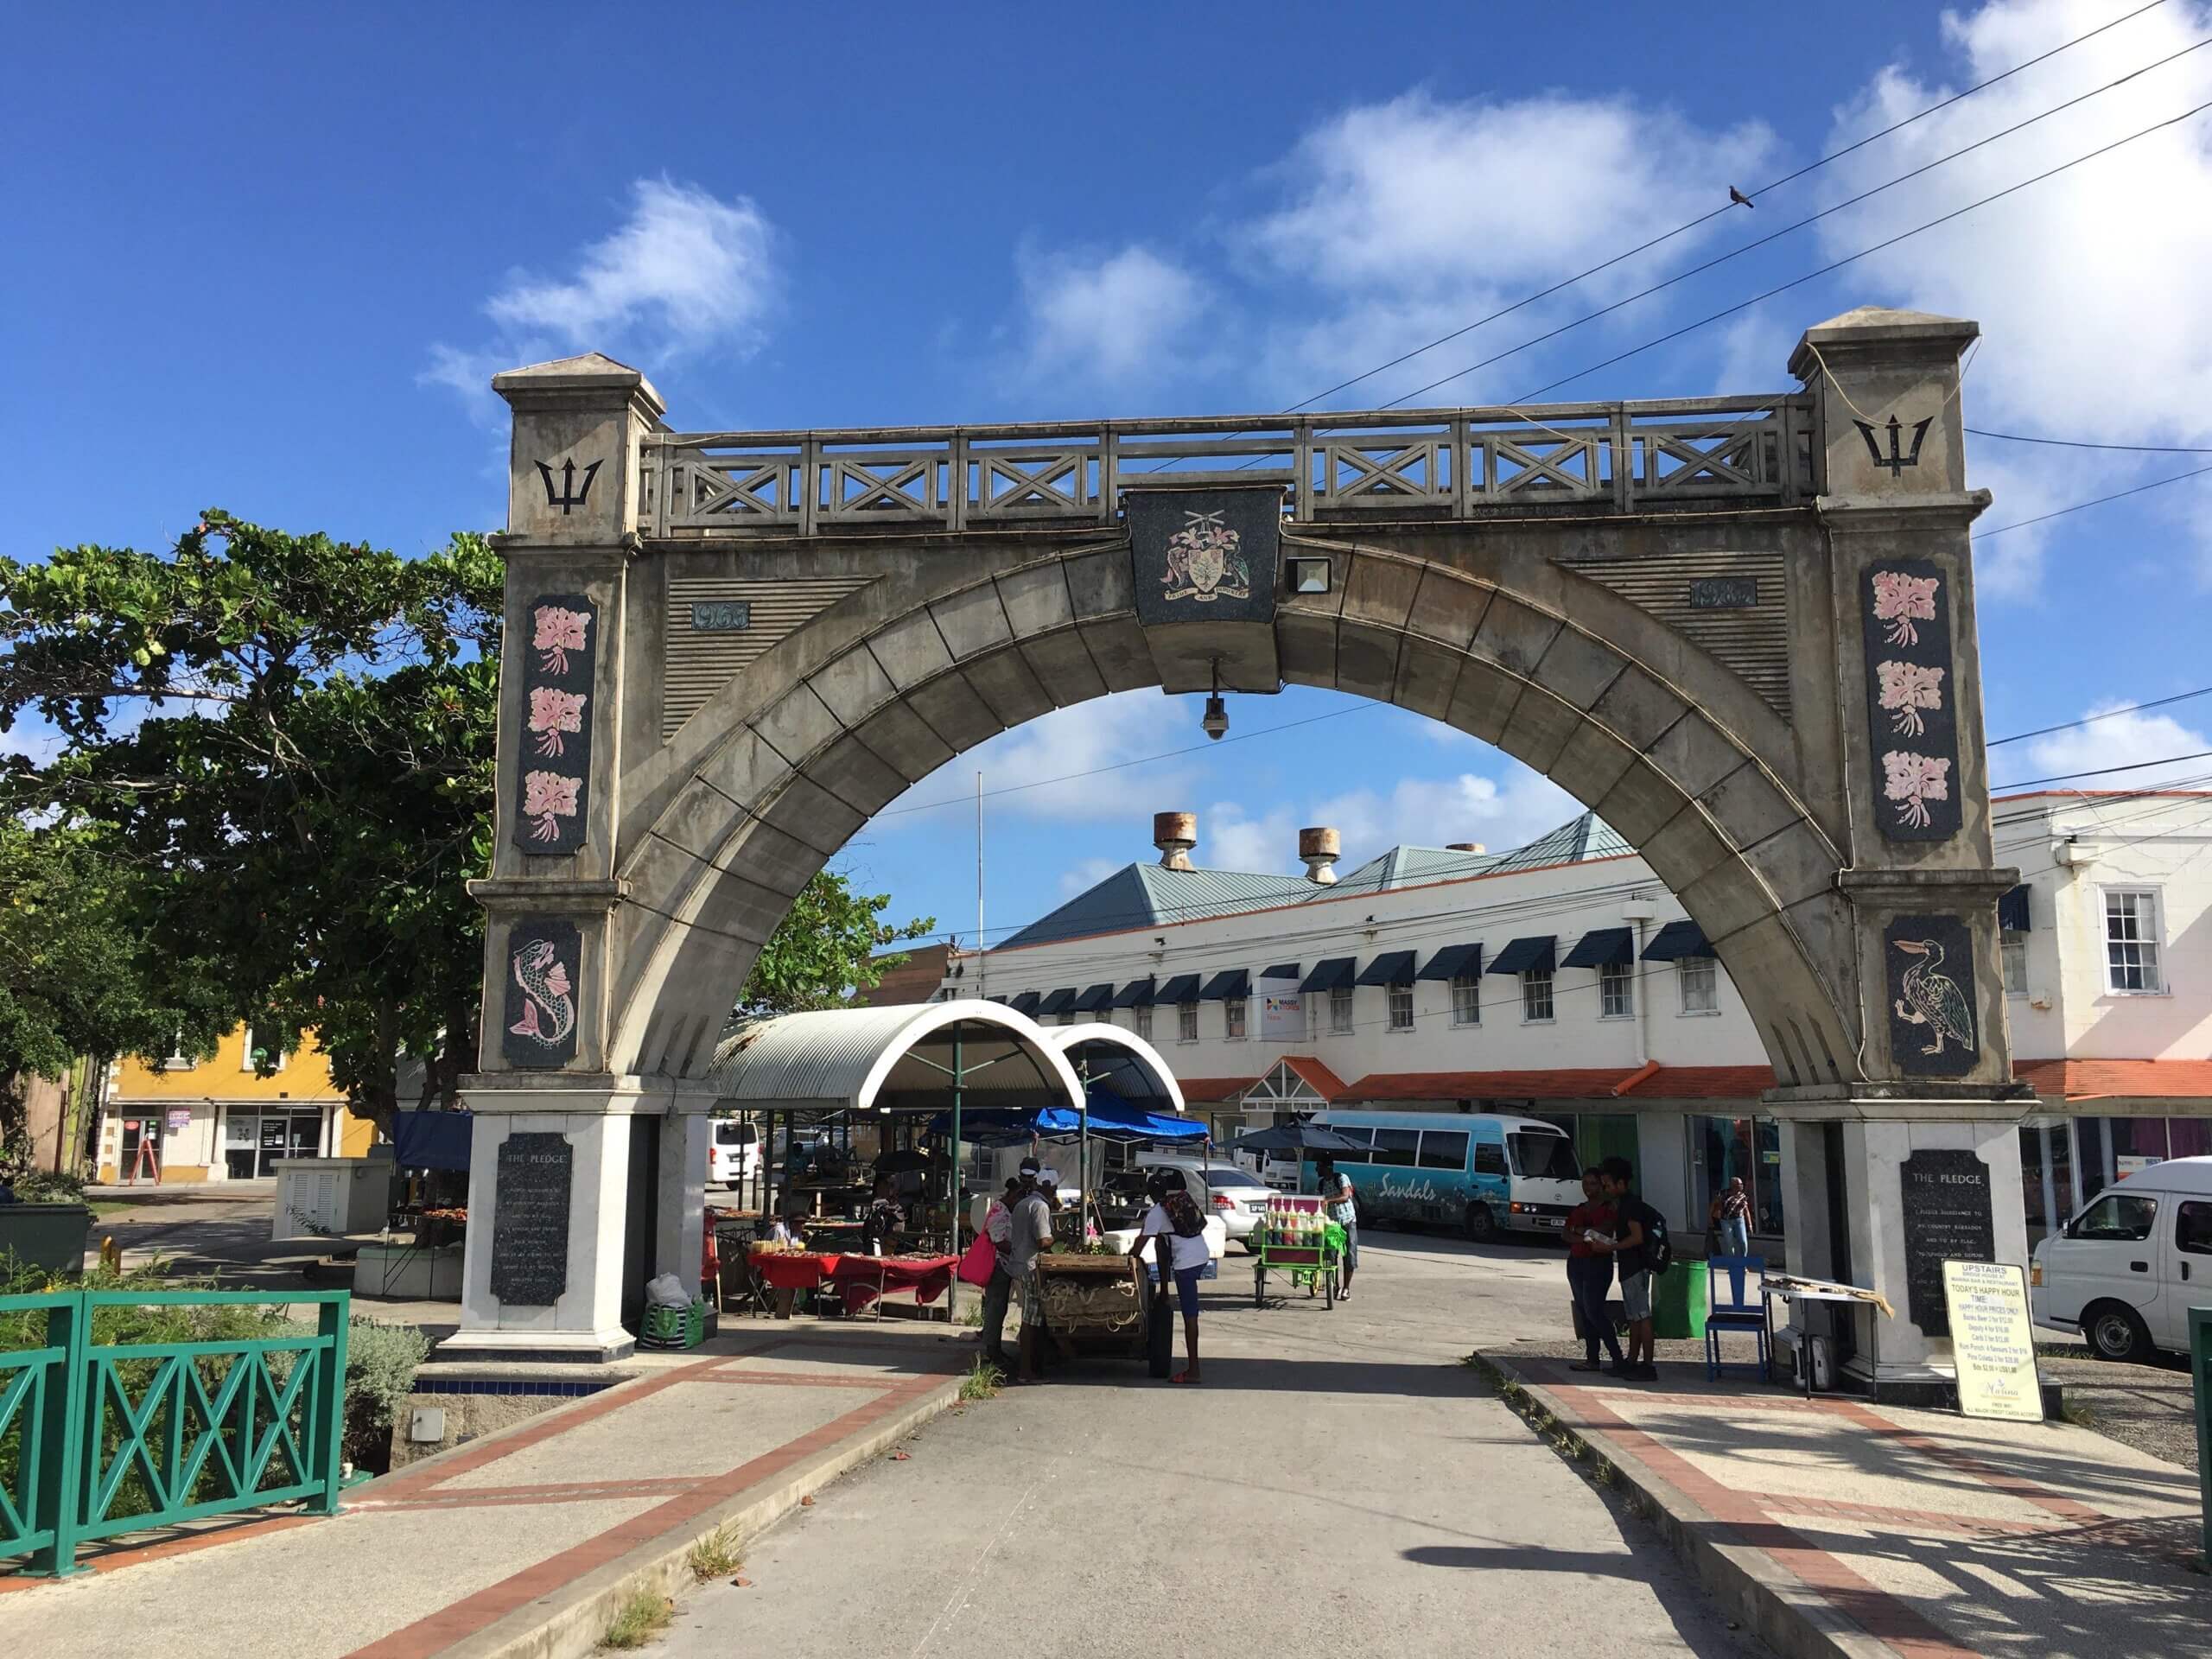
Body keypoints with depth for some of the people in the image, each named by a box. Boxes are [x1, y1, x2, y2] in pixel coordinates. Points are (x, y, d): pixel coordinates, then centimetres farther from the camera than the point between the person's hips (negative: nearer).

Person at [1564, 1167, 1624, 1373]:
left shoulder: (1609, 1208, -4)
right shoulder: (1578, 1209, 15)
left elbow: (1604, 1229, -19)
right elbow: (1567, 1235, 4)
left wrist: (1580, 1230, -6)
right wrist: (1586, 1238, -14)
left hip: (1598, 1263, -7)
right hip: (1576, 1262, 7)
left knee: (1593, 1310, -12)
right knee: (1583, 1312, 7)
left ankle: (1617, 1357, -4)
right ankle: (1591, 1359, 10)